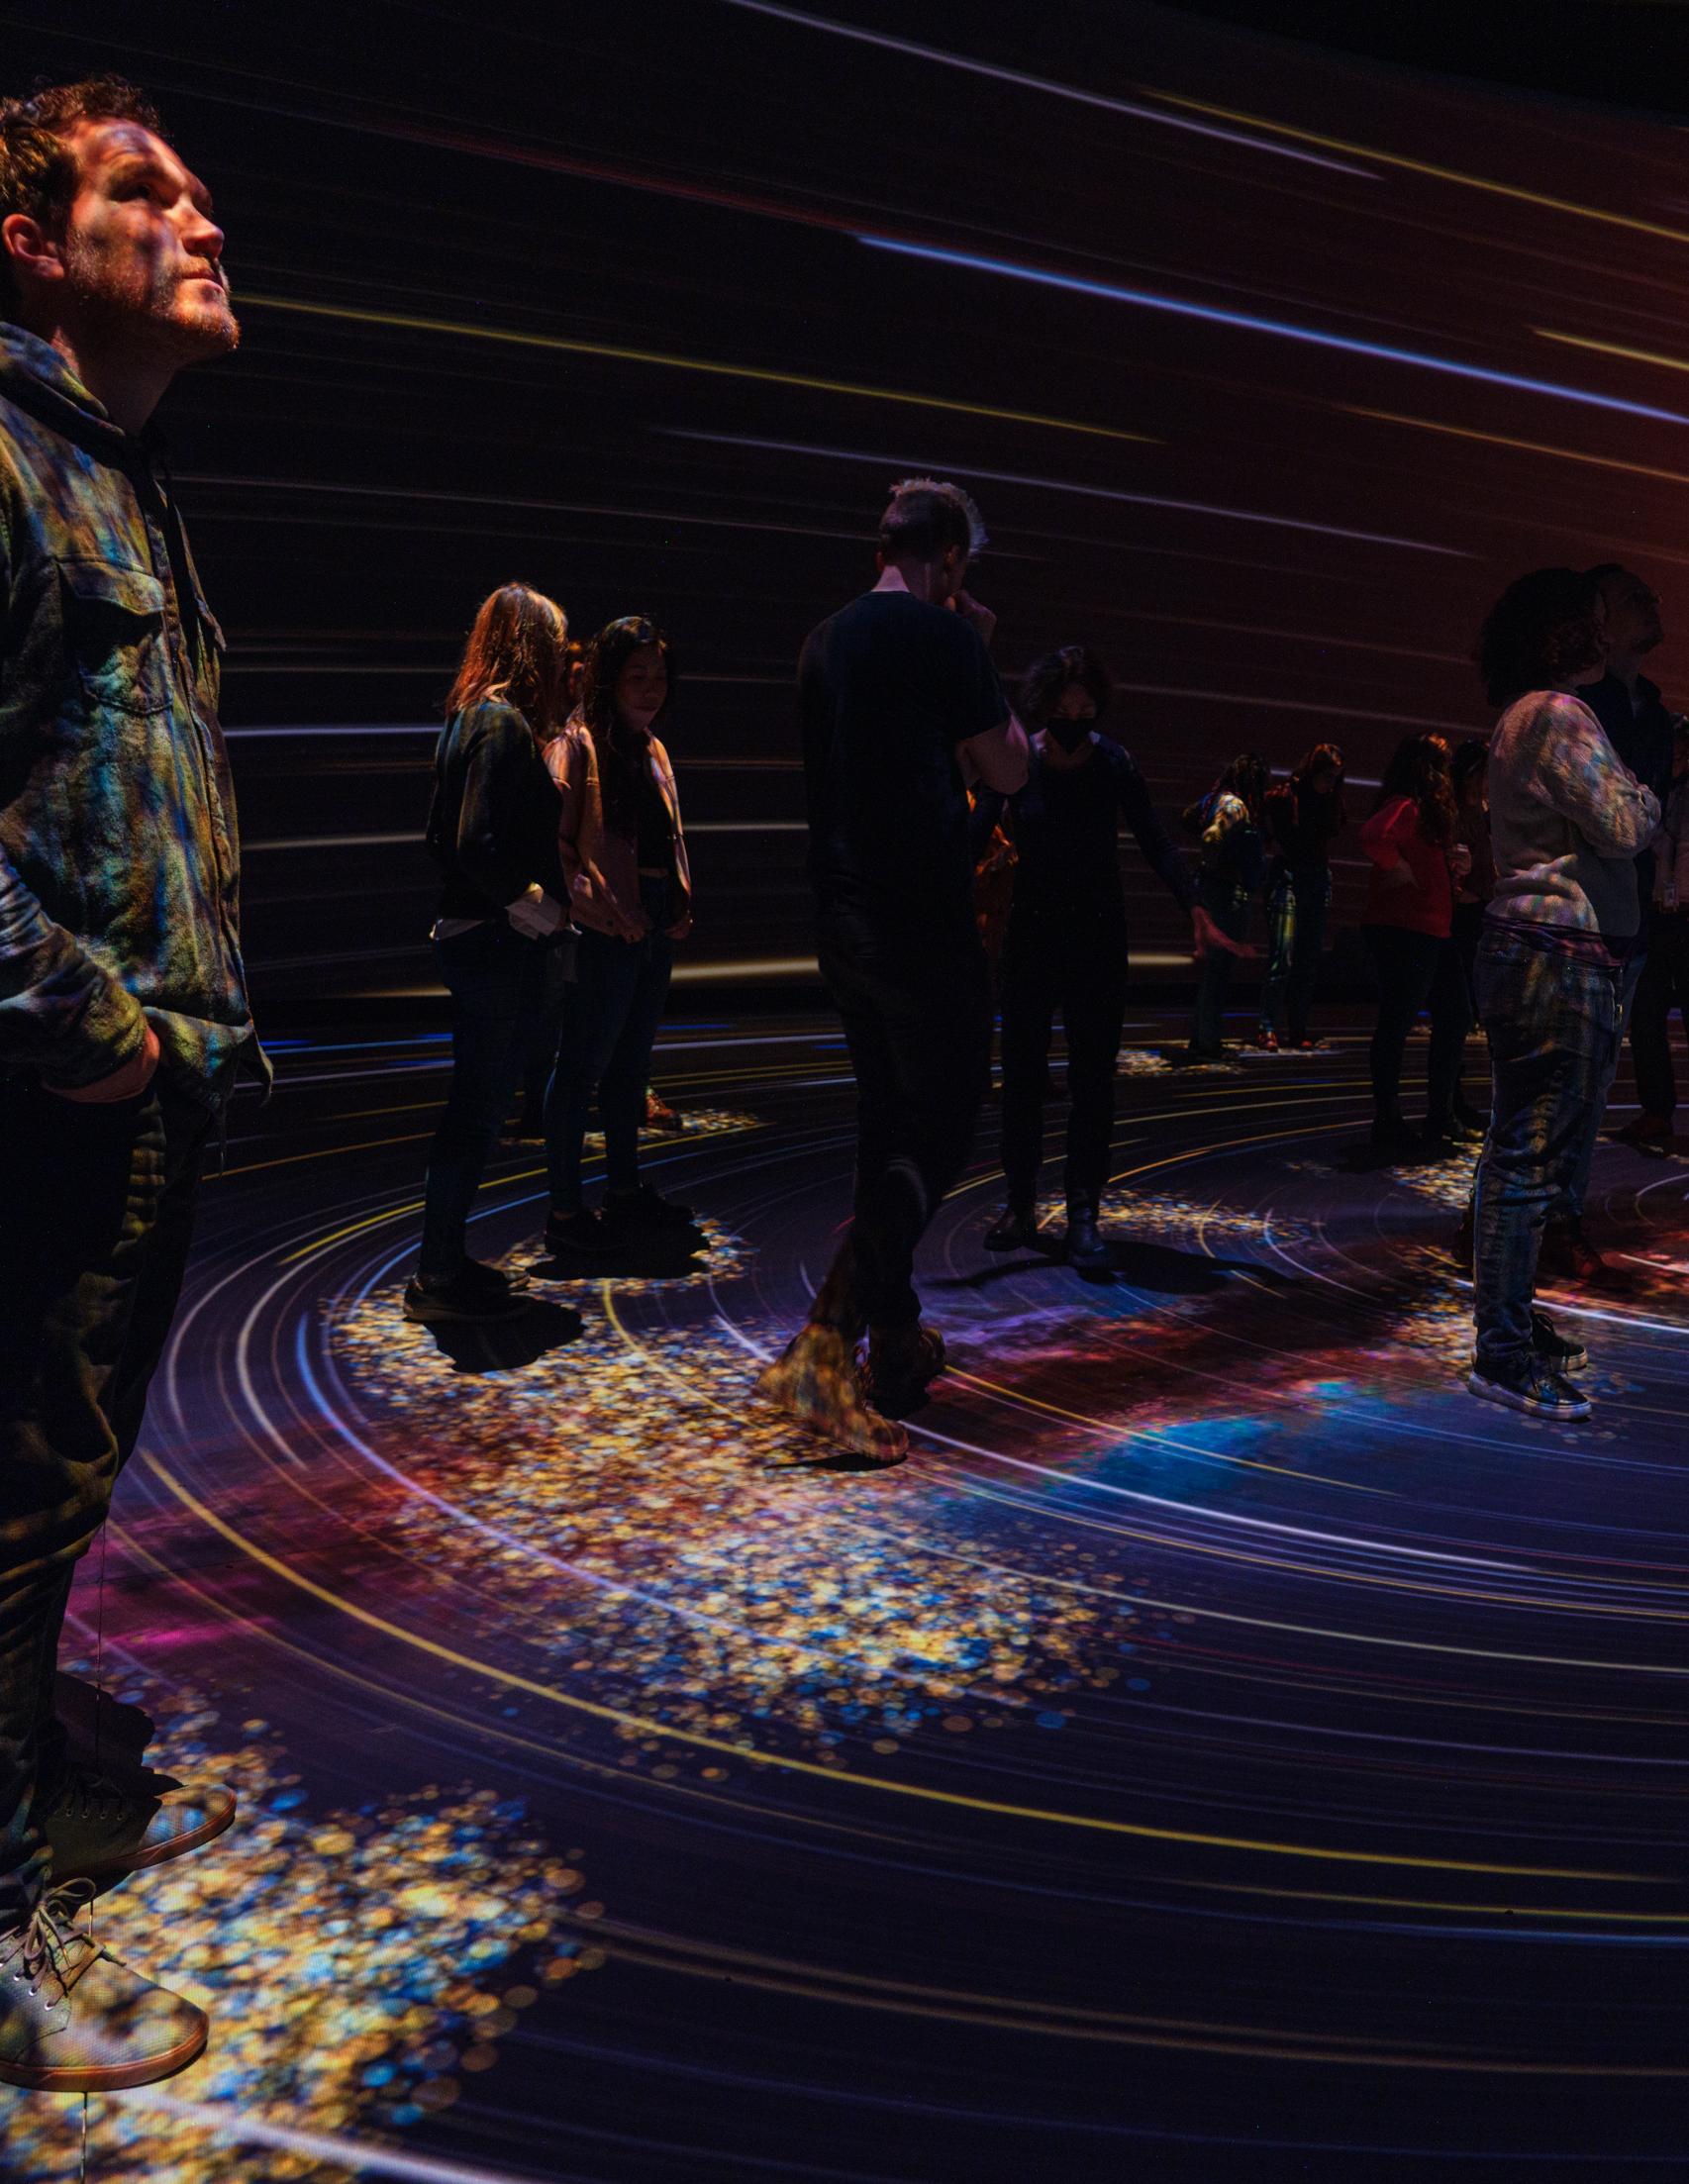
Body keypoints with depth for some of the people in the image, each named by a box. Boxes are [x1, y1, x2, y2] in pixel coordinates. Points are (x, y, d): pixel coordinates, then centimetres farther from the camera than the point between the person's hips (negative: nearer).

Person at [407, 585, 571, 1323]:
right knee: (479, 1108, -2)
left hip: (468, 934, 10)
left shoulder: (468, 719, 13)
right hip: (500, 943, -10)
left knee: (478, 1103, 16)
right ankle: (441, 1277, 8)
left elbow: (442, 835, 18)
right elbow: (477, 845, -26)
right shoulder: (504, 724, -16)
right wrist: (537, 905, -15)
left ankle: (443, 1261, 25)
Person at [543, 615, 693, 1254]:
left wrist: (680, 902, 9)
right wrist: (598, 906, -19)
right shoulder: (578, 744, -8)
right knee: (584, 1064, -3)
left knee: (632, 1062, 16)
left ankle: (625, 1190, 27)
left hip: (656, 926, 9)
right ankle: (565, 1211, 3)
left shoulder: (651, 747, 18)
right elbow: (554, 838, -16)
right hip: (607, 931, -9)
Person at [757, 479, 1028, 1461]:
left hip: (844, 915, 8)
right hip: (926, 920, -8)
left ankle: (897, 1344, 24)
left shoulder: (825, 641, 13)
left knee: (888, 1122, 16)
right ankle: (826, 1345, -12)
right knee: (941, 1131, -2)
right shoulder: (945, 636, -11)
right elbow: (1006, 772, -4)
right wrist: (986, 657, 6)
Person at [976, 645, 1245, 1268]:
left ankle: (1083, 1216, 4)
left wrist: (1196, 911, -17)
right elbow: (975, 835, -9)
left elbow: (1155, 843, -5)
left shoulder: (1112, 763, -3)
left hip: (1097, 936, 0)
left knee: (1092, 1077, -1)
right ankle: (1020, 1206, 16)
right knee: (1022, 1071, 4)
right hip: (1031, 931, 0)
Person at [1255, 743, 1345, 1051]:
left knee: (1309, 961, 6)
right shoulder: (1283, 797, -7)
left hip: (1318, 879, 6)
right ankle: (1266, 1029, -12)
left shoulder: (1330, 803, 10)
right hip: (1287, 878, -6)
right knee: (1282, 957, -14)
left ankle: (1298, 1031, 11)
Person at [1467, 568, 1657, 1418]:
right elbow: (1621, 827, -16)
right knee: (1530, 1155, -8)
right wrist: (1645, 793, 4)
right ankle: (1502, 1354, -3)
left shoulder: (1527, 717, 21)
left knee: (1526, 1149, 15)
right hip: (1558, 957, -11)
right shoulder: (1558, 715, -11)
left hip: (1536, 951, 11)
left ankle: (1512, 1322, 25)